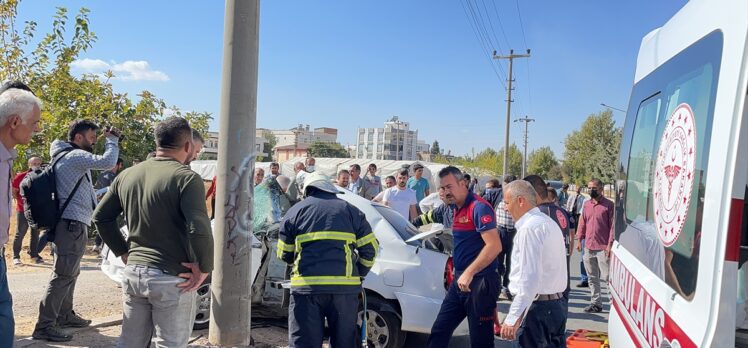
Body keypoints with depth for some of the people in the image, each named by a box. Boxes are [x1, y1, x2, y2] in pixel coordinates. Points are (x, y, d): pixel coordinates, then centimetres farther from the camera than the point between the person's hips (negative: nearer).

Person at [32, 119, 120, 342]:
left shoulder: (69, 157, 18)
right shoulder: (75, 156, -14)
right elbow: (107, 162, -29)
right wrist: (112, 139, -14)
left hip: (73, 224, 11)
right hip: (72, 224, -11)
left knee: (71, 273, 19)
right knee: (63, 275, -9)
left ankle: (64, 315, 31)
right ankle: (44, 326, -6)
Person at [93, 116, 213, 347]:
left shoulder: (127, 175, 6)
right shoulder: (187, 178, -15)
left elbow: (101, 217, 15)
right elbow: (199, 228, -27)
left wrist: (123, 252, 17)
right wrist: (204, 268, -14)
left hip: (133, 273, 6)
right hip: (172, 279, -6)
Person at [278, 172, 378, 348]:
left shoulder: (295, 210, 9)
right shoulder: (350, 210, 13)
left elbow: (284, 254, 13)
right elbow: (370, 248, 10)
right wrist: (359, 274, 23)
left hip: (306, 287, -1)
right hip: (345, 287, 2)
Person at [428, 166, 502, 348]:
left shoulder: (479, 207, -16)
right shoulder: (456, 208, 11)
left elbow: (494, 246, -25)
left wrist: (469, 273, -25)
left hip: (480, 282, -9)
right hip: (460, 280, 9)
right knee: (439, 331, 13)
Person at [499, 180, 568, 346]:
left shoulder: (529, 228, -16)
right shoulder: (549, 222, 14)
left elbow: (529, 279, -24)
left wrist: (512, 318, -24)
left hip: (537, 306, -9)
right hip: (558, 304, 9)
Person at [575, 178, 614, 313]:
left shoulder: (608, 205, -4)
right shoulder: (586, 204, 12)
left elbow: (612, 225, -7)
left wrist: (610, 244, -13)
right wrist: (579, 240, 9)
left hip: (603, 247, -6)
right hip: (588, 247, 6)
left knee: (607, 277, -4)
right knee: (592, 278, 11)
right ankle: (596, 303, 19)